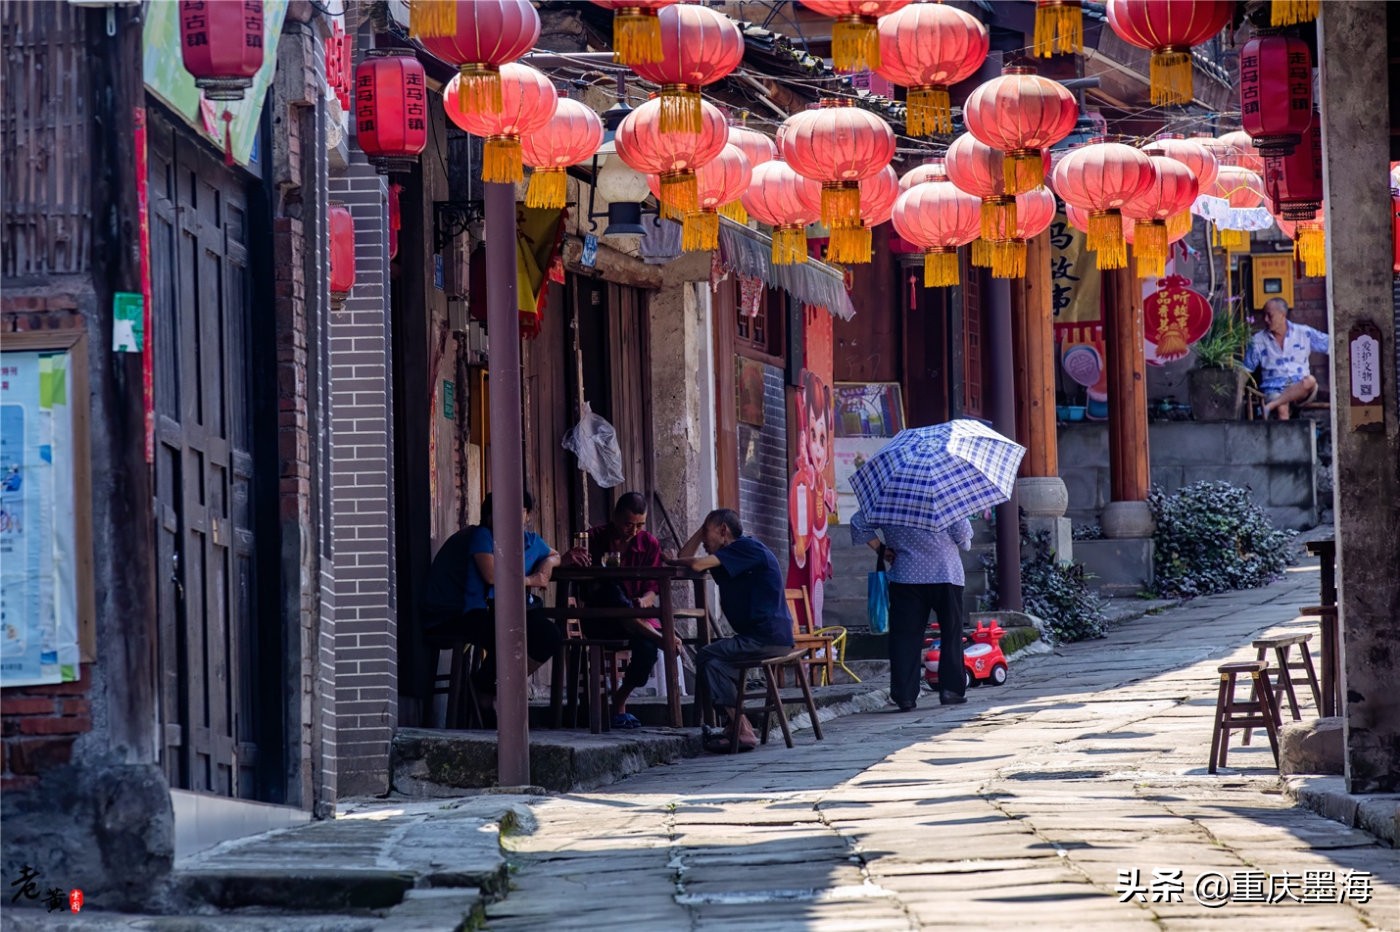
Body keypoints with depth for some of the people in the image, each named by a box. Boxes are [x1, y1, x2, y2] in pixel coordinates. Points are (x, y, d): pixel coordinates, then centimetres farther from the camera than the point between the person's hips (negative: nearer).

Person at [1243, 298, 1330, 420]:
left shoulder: (1303, 333, 11)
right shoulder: (1258, 340, 10)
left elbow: (1330, 344, 14)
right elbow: (1245, 369, 13)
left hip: (1300, 389, 1)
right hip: (1273, 389, -1)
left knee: (1310, 381, -36)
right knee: (1282, 409, -36)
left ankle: (1270, 406, -37)